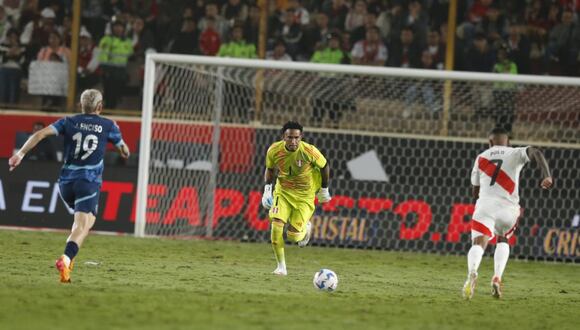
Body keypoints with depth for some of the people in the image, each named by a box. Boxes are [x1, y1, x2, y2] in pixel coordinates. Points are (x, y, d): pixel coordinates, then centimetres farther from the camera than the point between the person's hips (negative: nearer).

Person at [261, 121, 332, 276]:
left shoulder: (309, 151, -25)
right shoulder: (274, 150, -17)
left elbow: (324, 167, -5)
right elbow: (270, 169, 6)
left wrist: (324, 190, 5)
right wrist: (267, 189, -6)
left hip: (304, 195, -2)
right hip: (283, 192, 2)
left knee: (293, 235, -8)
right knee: (276, 224, -19)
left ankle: (306, 228, 32)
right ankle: (281, 267, -5)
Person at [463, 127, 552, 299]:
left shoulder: (481, 158, 17)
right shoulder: (516, 153, 13)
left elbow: (475, 191, 24)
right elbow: (536, 153, -8)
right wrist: (547, 175, -19)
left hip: (485, 205, -1)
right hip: (508, 208, 1)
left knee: (479, 243, -13)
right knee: (503, 240, 27)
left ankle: (472, 273, -45)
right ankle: (497, 278, 8)